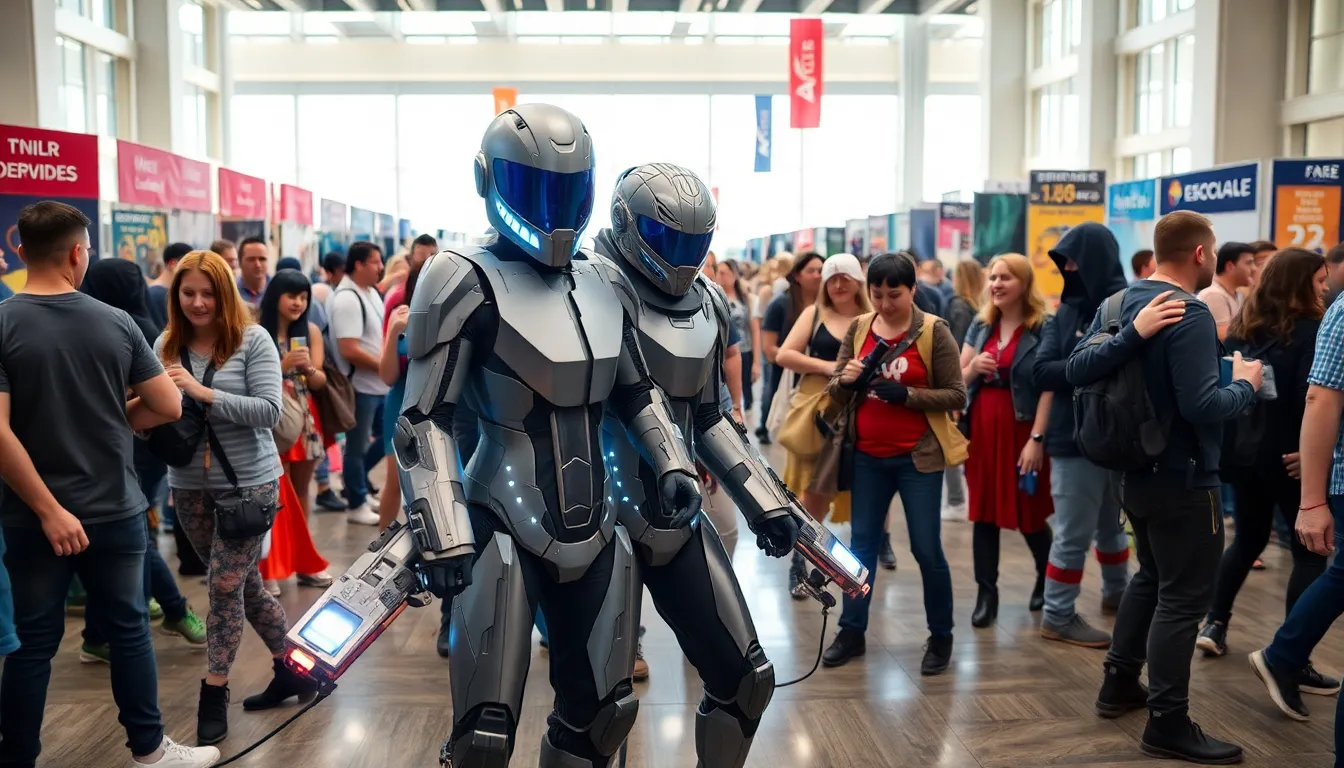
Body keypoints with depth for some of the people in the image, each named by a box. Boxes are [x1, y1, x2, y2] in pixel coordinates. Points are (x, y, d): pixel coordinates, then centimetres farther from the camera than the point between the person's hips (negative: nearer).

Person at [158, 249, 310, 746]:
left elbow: (269, 411, -17)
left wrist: (203, 393, -25)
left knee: (225, 587, -3)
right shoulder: (166, 346, 2)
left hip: (248, 482, -5)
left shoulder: (253, 339, -10)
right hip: (190, 486, 5)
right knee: (244, 585, 15)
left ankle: (214, 694, 13)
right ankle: (290, 669, 31)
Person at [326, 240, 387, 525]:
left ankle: (355, 482, 33)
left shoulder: (371, 292, 11)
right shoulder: (346, 299, -19)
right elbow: (349, 350, -25)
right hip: (360, 386, -9)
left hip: (380, 384, 9)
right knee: (357, 446, 4)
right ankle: (357, 506, 17)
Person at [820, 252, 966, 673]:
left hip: (918, 455, -4)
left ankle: (941, 637, 19)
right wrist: (846, 379, -17)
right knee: (861, 543, 11)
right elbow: (835, 391, 6)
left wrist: (906, 394, -22)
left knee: (926, 548, 2)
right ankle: (852, 631, 22)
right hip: (867, 455, 4)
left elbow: (956, 395, -9)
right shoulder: (858, 328, 4)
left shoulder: (934, 331, -8)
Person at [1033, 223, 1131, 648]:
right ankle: (1058, 615, 15)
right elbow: (1041, 371, -9)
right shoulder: (1066, 312, -1)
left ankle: (1117, 593, 41)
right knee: (1073, 533, 3)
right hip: (1076, 438, -1)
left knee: (1111, 525, 21)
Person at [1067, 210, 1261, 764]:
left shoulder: (1121, 304, 4)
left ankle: (1120, 683, 32)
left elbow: (1077, 371, -7)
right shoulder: (1190, 314, -21)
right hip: (1184, 480, -9)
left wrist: (1131, 336, -18)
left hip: (1138, 471, 9)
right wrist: (1245, 386, -8)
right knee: (1183, 598, 0)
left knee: (1151, 576, 23)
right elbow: (1202, 406, -28)